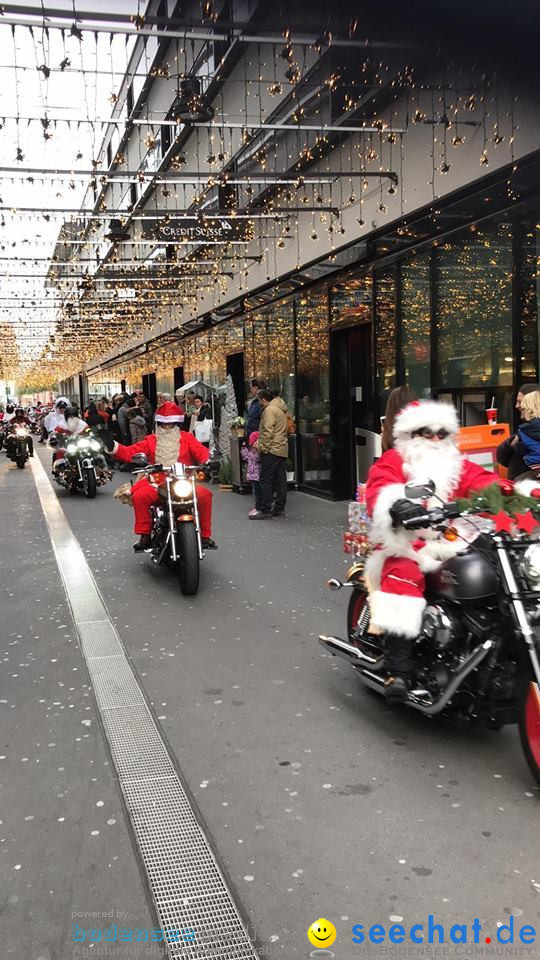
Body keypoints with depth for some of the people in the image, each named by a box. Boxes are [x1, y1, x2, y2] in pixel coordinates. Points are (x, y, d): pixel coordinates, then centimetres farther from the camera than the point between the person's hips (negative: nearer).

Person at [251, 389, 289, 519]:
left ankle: (265, 510, -6)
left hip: (272, 450, -9)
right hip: (283, 450, 10)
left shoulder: (269, 410, -9)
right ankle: (279, 508, 13)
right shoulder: (281, 410, 20)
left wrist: (263, 447, -13)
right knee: (281, 480, 9)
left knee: (265, 480, -6)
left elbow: (268, 431, -18)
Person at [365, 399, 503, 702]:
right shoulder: (393, 461, 7)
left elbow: (486, 483, 6)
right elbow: (380, 488, -13)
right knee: (404, 576, -33)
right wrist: (397, 505, -37)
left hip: (452, 546, 4)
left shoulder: (458, 465, 22)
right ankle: (399, 669, -32)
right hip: (407, 543, -4)